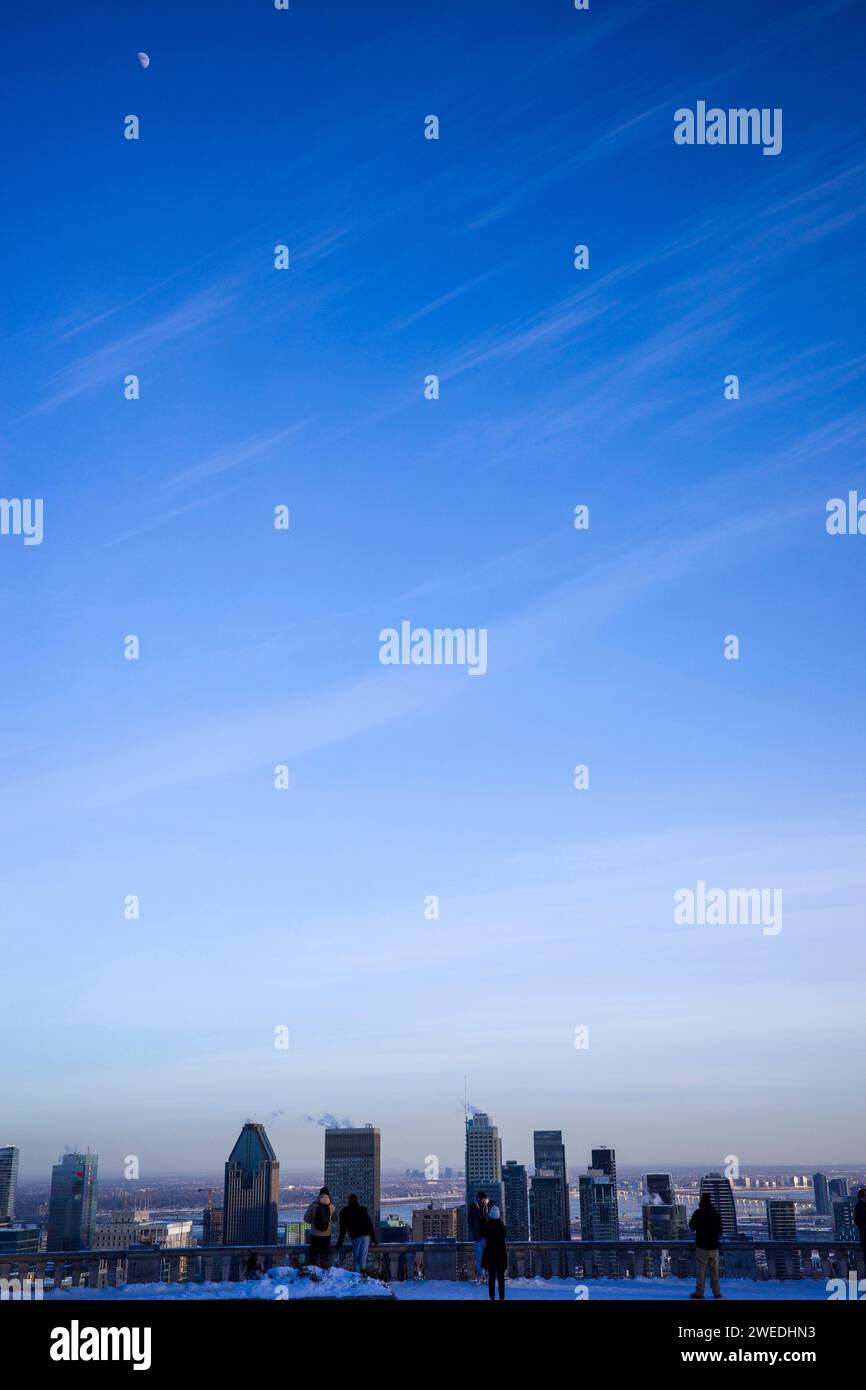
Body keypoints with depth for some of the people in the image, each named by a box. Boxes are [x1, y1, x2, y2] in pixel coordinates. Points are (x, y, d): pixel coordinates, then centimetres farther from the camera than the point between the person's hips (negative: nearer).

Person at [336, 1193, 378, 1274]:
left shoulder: (345, 1212, 7)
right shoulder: (363, 1210, 12)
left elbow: (343, 1229, 7)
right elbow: (370, 1225, 11)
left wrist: (340, 1242, 12)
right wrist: (373, 1239, 13)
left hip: (355, 1237, -2)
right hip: (366, 1236, 2)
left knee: (356, 1258, 3)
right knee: (363, 1257, 6)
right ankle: (363, 1273, -10)